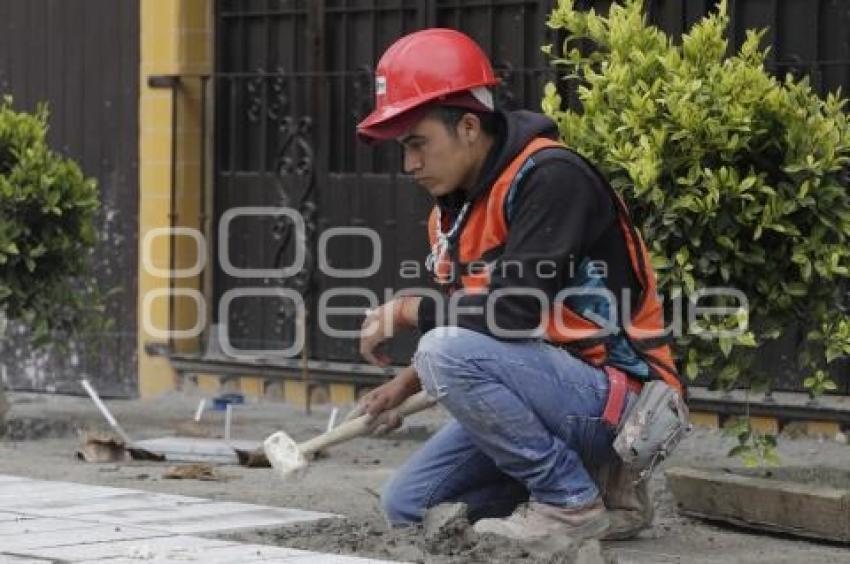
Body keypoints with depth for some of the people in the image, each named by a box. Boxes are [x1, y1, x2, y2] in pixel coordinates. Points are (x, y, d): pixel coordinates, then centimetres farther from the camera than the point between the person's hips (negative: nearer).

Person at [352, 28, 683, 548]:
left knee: (448, 352, -28)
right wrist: (403, 386, 5)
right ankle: (583, 478, 12)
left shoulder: (551, 177, -20)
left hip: (616, 395, -10)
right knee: (407, 506, 6)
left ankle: (574, 503, -14)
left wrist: (405, 310, -14)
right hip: (553, 384, 10)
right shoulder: (455, 207, 9)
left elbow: (515, 312, -28)